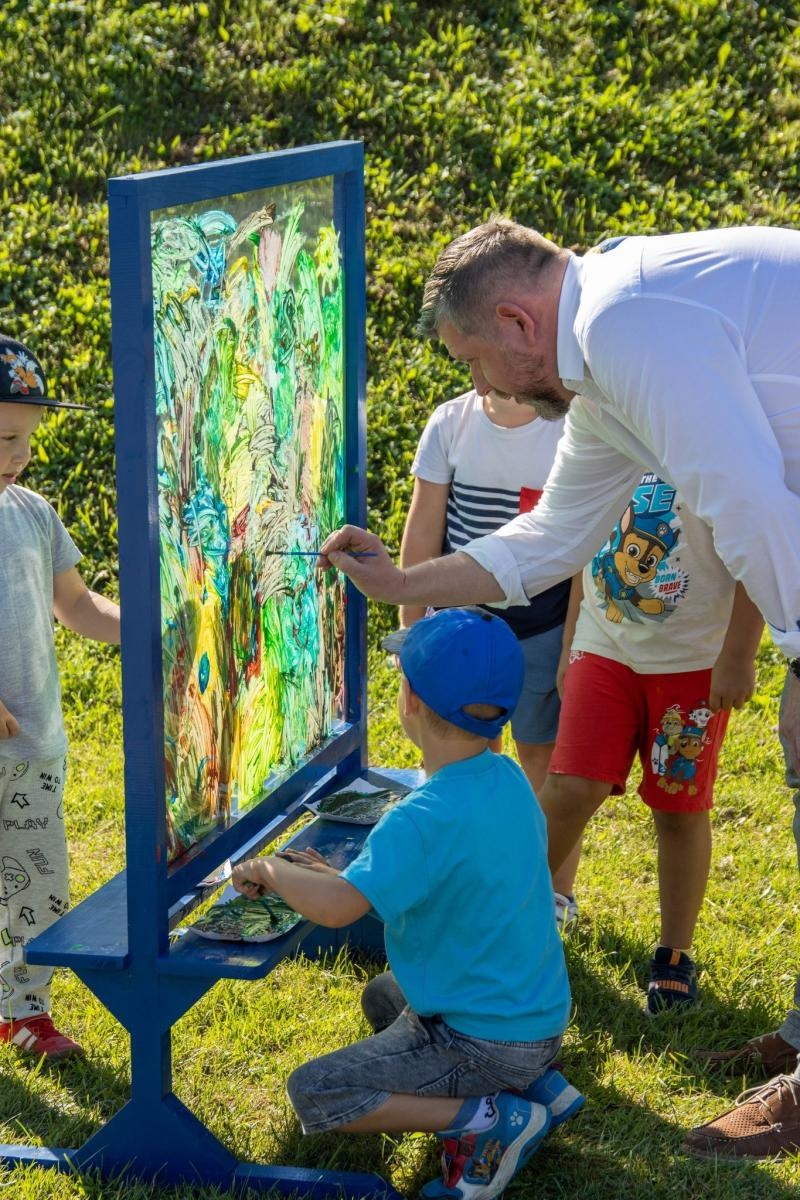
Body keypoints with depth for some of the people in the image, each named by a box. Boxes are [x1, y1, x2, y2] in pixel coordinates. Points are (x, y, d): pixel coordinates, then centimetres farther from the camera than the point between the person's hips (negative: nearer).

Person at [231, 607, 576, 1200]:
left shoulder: (424, 819, -27)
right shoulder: (509, 781, 0)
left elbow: (335, 907, -37)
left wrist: (268, 871, -17)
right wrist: (339, 872, 7)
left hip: (484, 1041, -9)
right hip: (542, 1014, 9)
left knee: (312, 1094, -6)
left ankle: (487, 1119, -11)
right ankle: (529, 1085, 14)